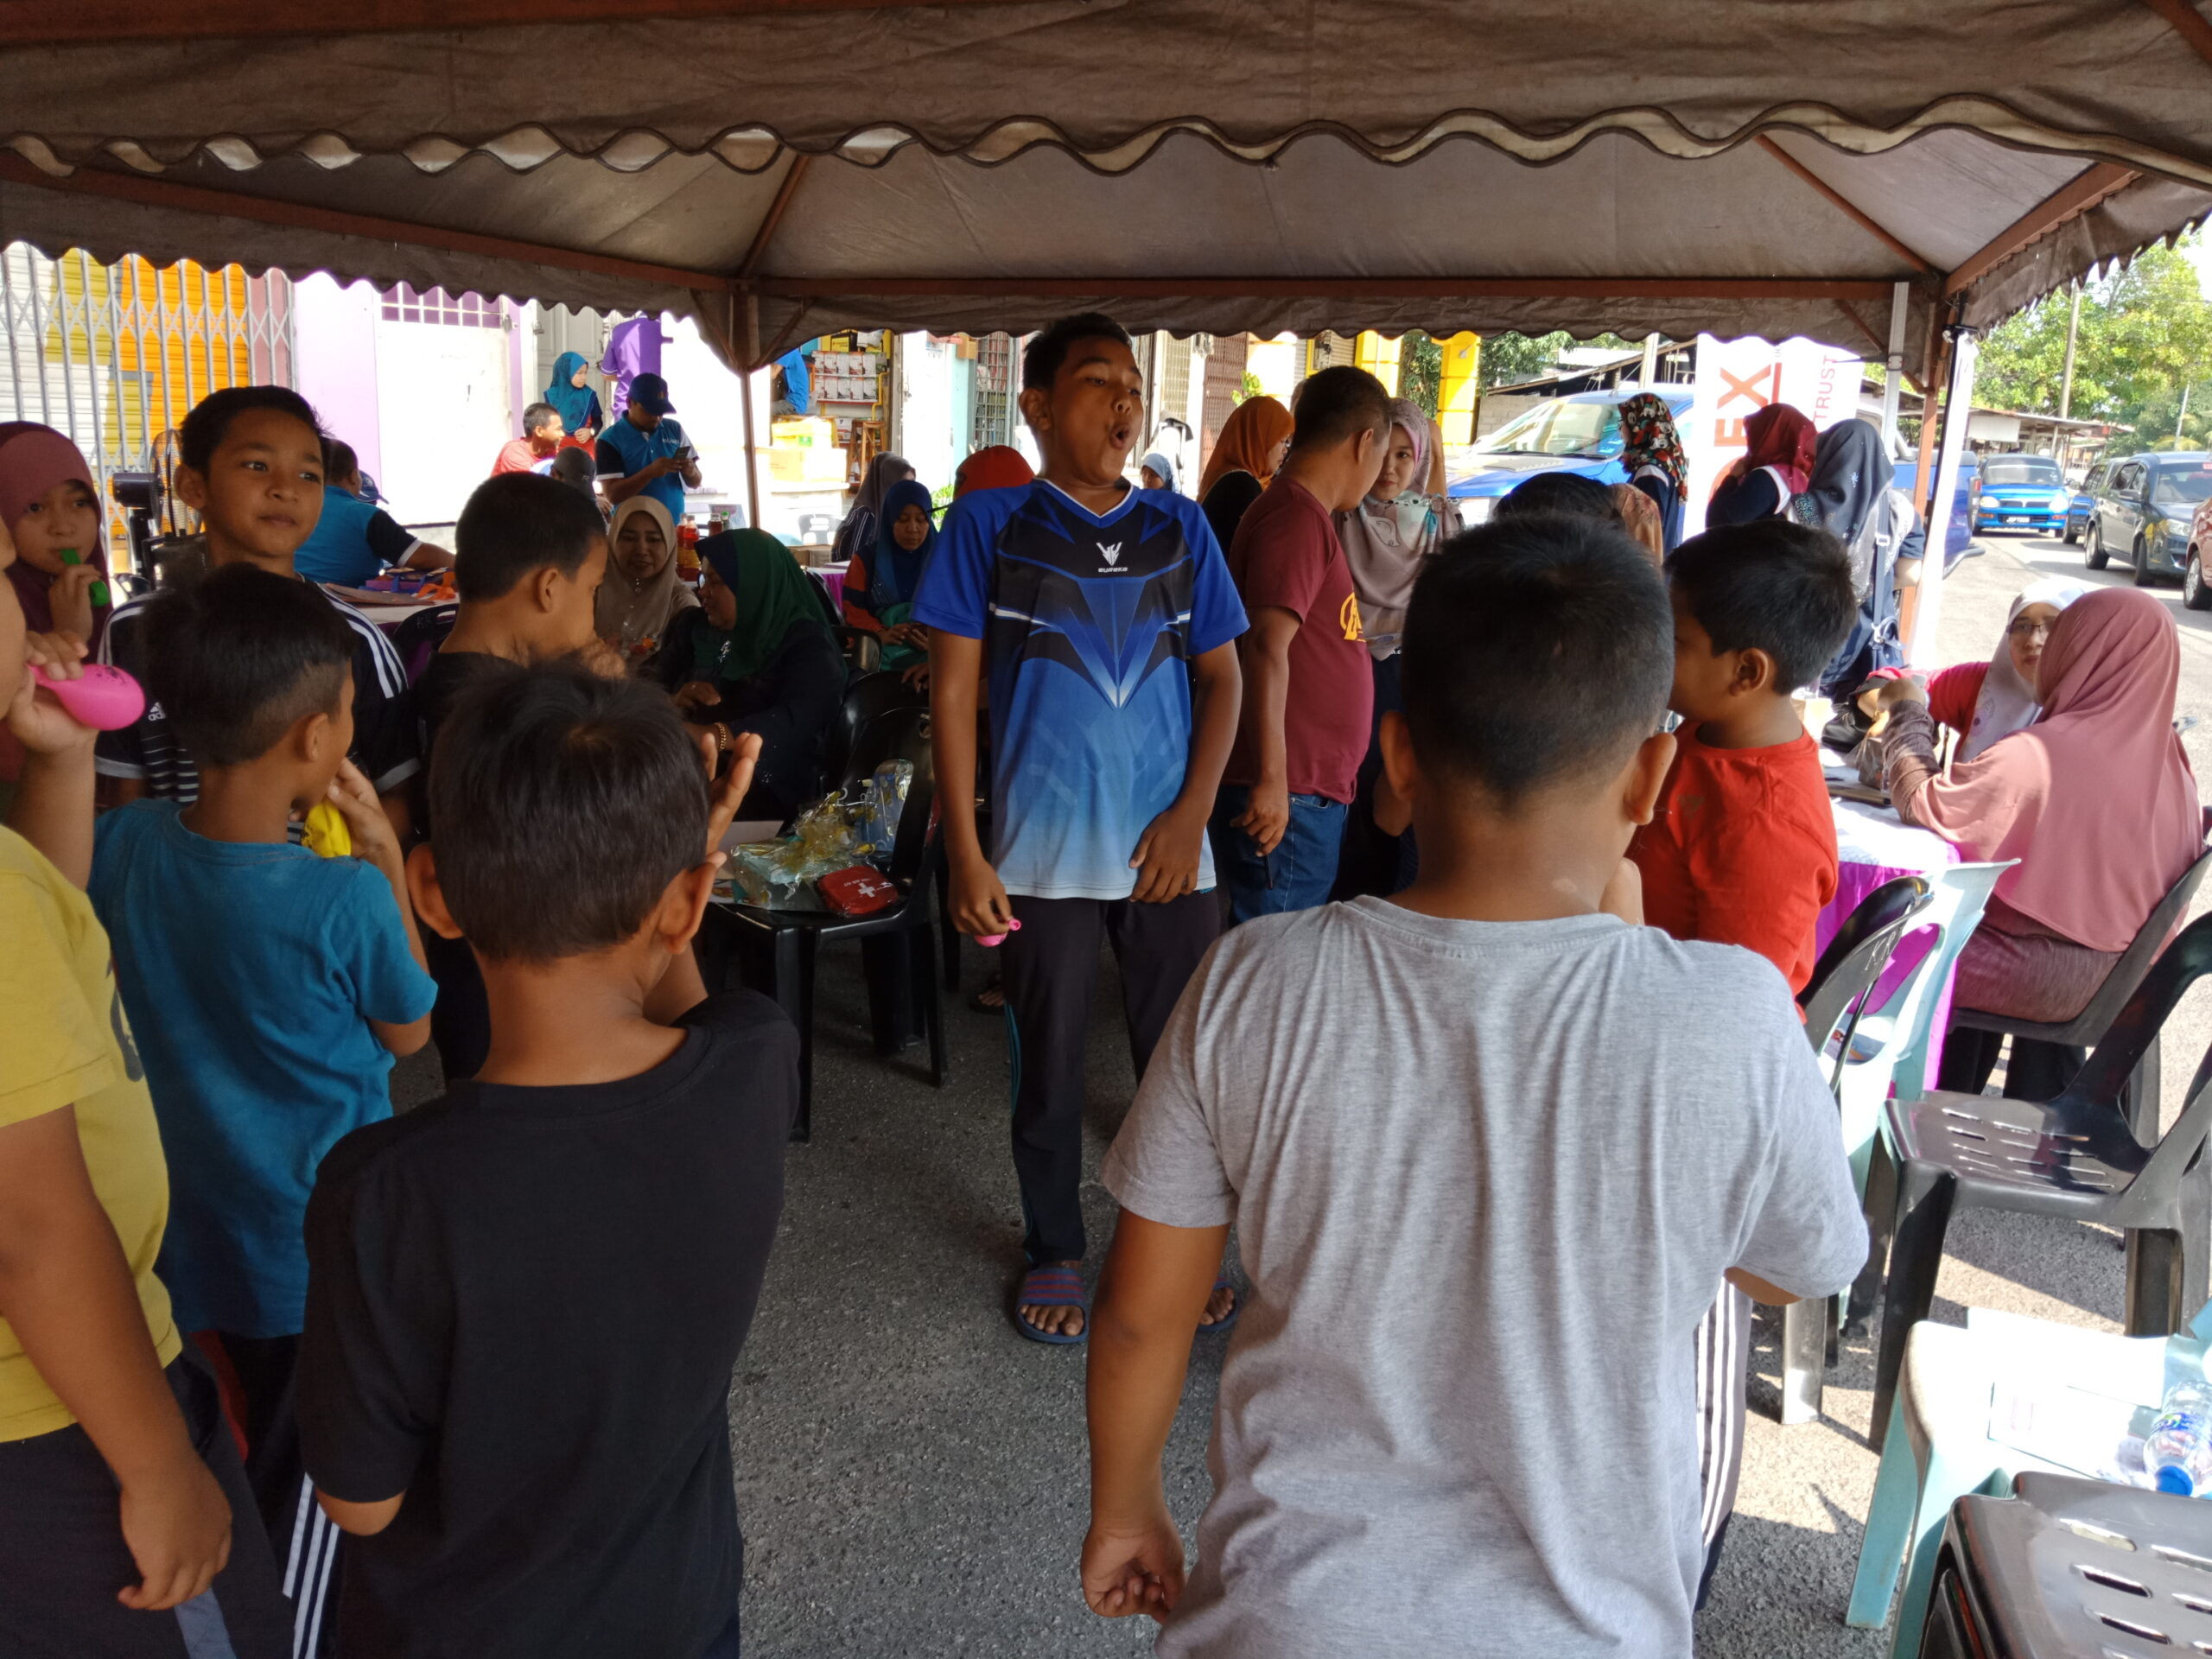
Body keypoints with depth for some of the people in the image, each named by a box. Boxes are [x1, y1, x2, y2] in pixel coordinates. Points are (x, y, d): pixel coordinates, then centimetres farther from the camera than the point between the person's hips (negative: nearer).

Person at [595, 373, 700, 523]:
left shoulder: (674, 430, 5)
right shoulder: (610, 439, -6)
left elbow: (696, 483, 8)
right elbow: (613, 495, -14)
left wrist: (691, 472, -14)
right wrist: (650, 472, -25)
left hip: (675, 527, 3)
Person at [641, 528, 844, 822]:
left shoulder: (805, 644, -2)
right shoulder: (692, 626, 16)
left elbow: (799, 720, -20)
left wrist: (714, 736, -35)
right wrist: (672, 702, -15)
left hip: (769, 791, -5)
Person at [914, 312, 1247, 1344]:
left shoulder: (1179, 529, 6)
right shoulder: (988, 524, -2)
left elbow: (1220, 676, 9)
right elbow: (952, 691, -3)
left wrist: (1192, 813, -4)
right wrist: (965, 854, -8)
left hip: (1167, 850, 2)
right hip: (1040, 857, -2)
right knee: (1047, 1069, 12)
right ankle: (1053, 1253, 33)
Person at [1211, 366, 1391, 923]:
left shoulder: (1303, 515, 16)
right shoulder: (1298, 518, -14)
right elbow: (1266, 649, -23)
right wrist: (1271, 780, -23)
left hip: (1312, 794, 10)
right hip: (1286, 799, -10)